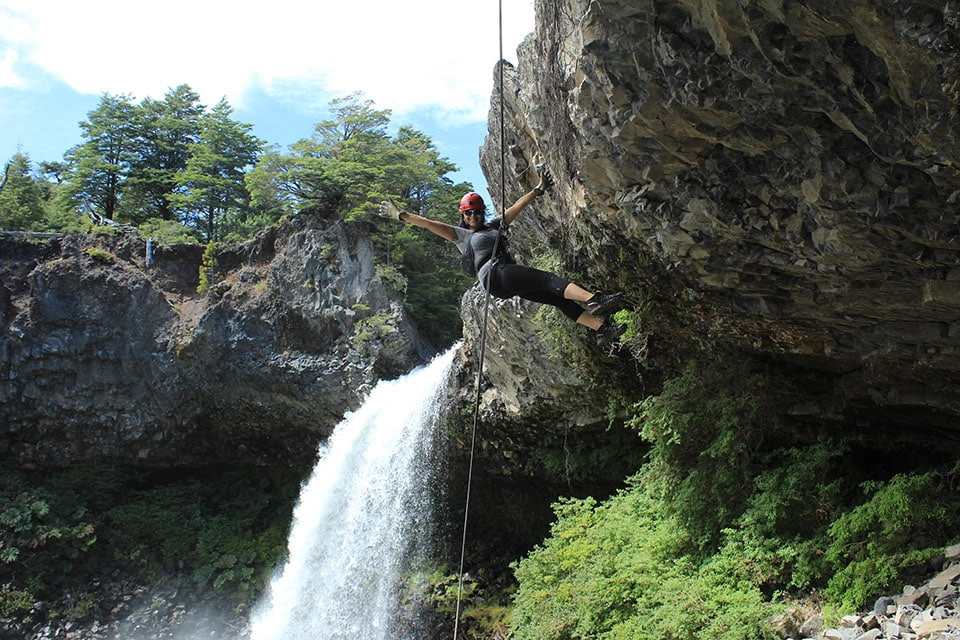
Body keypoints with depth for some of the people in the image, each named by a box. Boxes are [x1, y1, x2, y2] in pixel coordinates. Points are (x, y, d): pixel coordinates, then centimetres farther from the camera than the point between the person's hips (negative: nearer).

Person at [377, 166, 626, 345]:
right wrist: (400, 215, 0)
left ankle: (602, 328, -12)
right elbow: (430, 224, 6)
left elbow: (517, 207, 28)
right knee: (549, 278, -24)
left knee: (560, 300, -6)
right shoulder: (460, 235, 14)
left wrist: (539, 189, 26)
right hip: (494, 275, -7)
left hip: (512, 281, 7)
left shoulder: (495, 226, 29)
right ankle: (595, 300, -39)